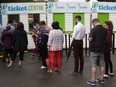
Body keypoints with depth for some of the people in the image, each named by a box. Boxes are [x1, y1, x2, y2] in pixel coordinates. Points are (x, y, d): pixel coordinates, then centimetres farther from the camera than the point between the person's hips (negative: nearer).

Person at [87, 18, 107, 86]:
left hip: (94, 50, -6)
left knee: (94, 65, -1)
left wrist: (89, 38, 1)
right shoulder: (104, 30, 4)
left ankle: (93, 80, 3)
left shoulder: (94, 29, -16)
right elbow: (105, 39, 13)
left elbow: (90, 39, -19)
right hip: (102, 49, 6)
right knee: (102, 64, 12)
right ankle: (101, 79, 20)